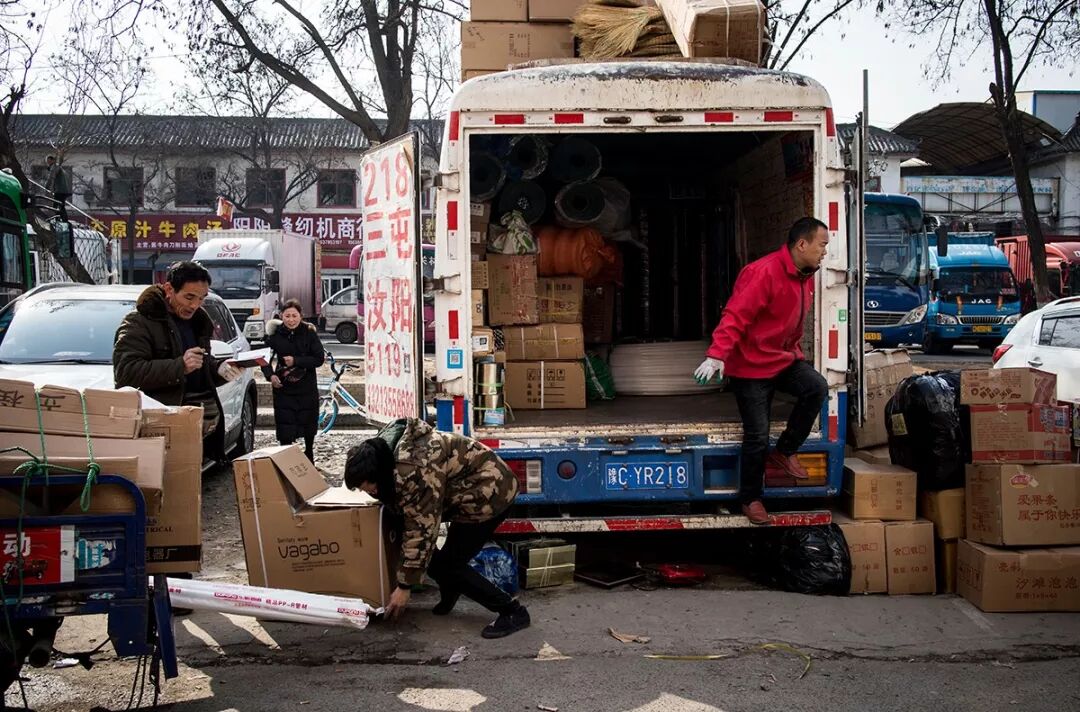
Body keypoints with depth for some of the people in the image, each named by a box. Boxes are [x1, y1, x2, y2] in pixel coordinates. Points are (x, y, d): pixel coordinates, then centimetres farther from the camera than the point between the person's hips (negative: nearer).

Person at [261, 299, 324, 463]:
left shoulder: (309, 333, -7)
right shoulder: (275, 334, -4)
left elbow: (319, 358, -11)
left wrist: (296, 361, -21)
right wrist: (270, 375, -15)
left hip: (307, 388, 1)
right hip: (283, 389, 0)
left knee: (309, 426, 16)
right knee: (285, 432, -8)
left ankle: (309, 455, 41)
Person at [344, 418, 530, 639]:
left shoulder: (414, 472, -32)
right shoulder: (387, 449, -3)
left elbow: (421, 531, -26)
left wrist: (404, 586, -18)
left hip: (490, 492, -10)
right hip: (472, 488, 10)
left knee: (450, 565, -7)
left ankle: (513, 612, -1)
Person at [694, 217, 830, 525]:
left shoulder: (805, 277, 5)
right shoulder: (764, 272, -23)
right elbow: (735, 315, -28)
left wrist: (794, 352, 18)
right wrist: (717, 355, -36)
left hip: (784, 360, 7)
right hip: (751, 365, -7)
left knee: (817, 388, -20)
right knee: (757, 437, -4)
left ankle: (784, 452, -1)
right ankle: (750, 499, 18)